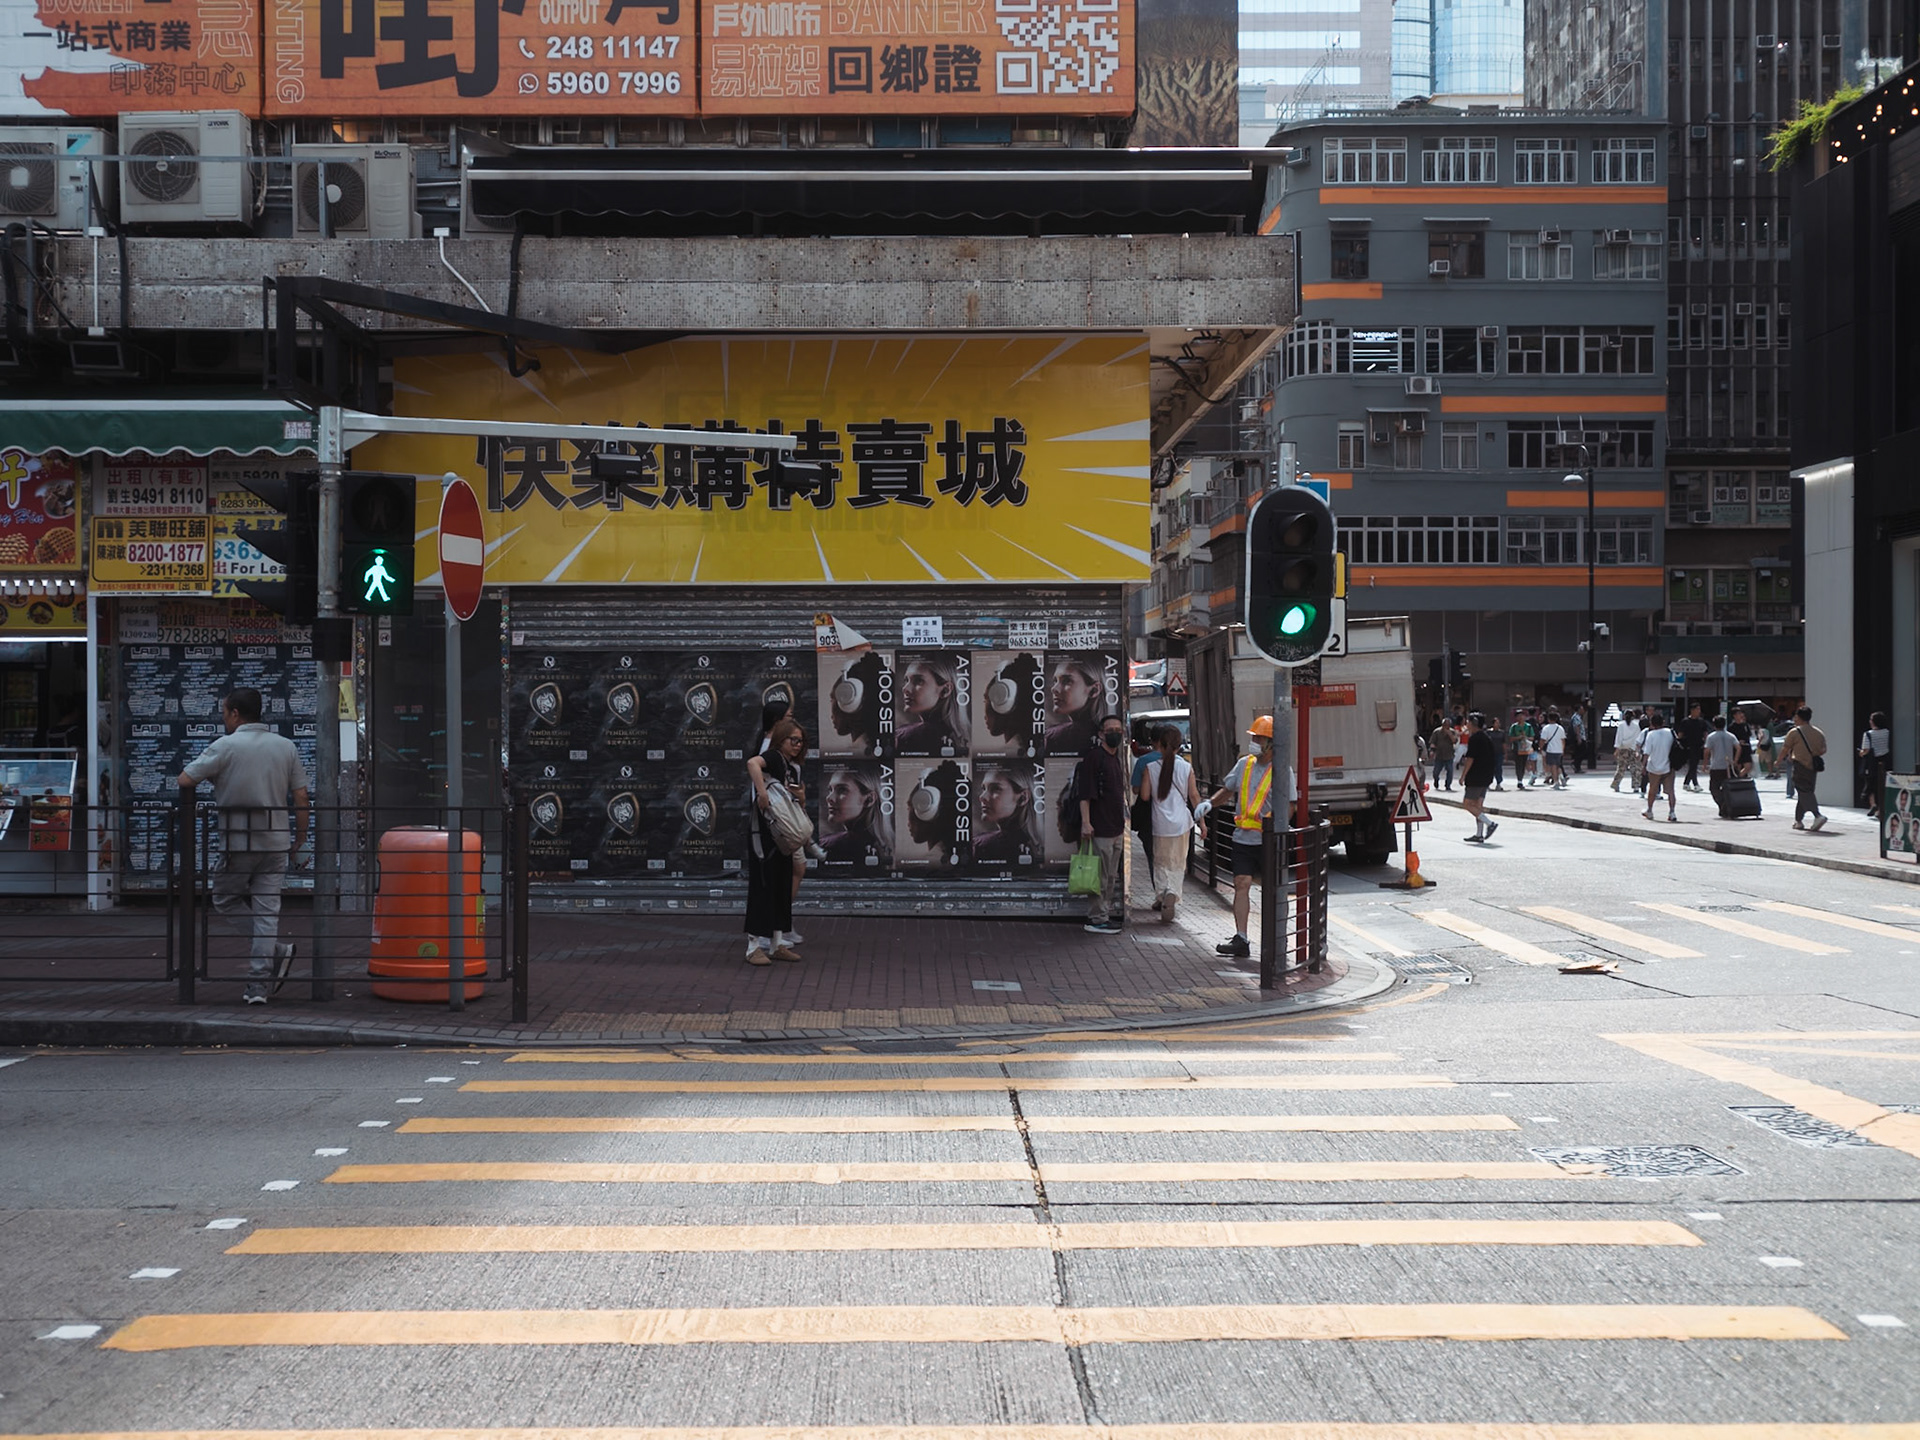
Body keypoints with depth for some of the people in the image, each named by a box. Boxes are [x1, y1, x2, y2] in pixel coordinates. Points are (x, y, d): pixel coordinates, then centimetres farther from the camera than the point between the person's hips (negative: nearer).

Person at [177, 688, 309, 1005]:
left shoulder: (226, 746, -8)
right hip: (275, 842, 4)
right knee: (267, 911, 4)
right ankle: (258, 985, 2)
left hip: (237, 842, -4)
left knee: (226, 901, 15)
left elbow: (185, 780, -11)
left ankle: (276, 951, 2)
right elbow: (301, 796, 5)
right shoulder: (286, 746, 6)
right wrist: (300, 836, 14)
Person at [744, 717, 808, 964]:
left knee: (783, 886, 10)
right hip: (763, 831, -9)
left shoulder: (793, 768, 16)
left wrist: (801, 797, 1)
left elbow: (798, 808, 23)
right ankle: (756, 946, -6)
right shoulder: (774, 758, -10)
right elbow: (752, 763, -34)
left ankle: (777, 944, 17)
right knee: (762, 885, -8)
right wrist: (762, 794, -37)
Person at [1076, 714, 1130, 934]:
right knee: (1100, 876, -7)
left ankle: (1106, 914, 23)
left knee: (1112, 876, 15)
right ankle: (1096, 919, -3)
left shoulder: (1115, 759, 17)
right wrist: (1085, 822, -23)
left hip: (1116, 828, 9)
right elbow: (1084, 792, -16)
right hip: (1100, 829, -9)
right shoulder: (1094, 757, -10)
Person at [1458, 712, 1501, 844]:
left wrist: (1463, 776, -12)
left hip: (1476, 777, -9)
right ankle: (1479, 834, 10)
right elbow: (1494, 754, 18)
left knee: (1467, 804, -5)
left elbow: (1470, 759, -18)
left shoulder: (1474, 738, -14)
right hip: (1486, 777, 9)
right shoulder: (1488, 738, 13)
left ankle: (1490, 823, -15)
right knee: (1477, 805, 11)